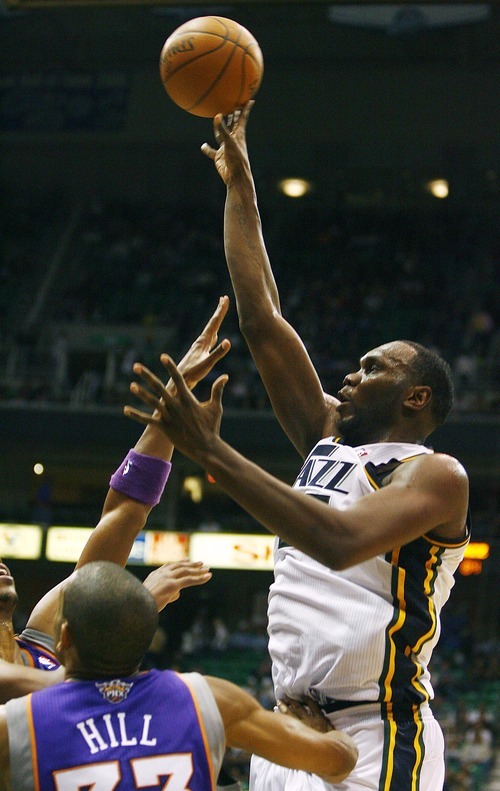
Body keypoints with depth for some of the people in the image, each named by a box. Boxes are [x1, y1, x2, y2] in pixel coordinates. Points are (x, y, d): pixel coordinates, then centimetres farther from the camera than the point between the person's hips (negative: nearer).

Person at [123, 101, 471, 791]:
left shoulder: (436, 475, -5)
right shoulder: (328, 440, 16)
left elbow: (341, 542, -24)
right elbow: (261, 320, 16)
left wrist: (210, 451, -26)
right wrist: (239, 184, 16)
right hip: (289, 733, 7)